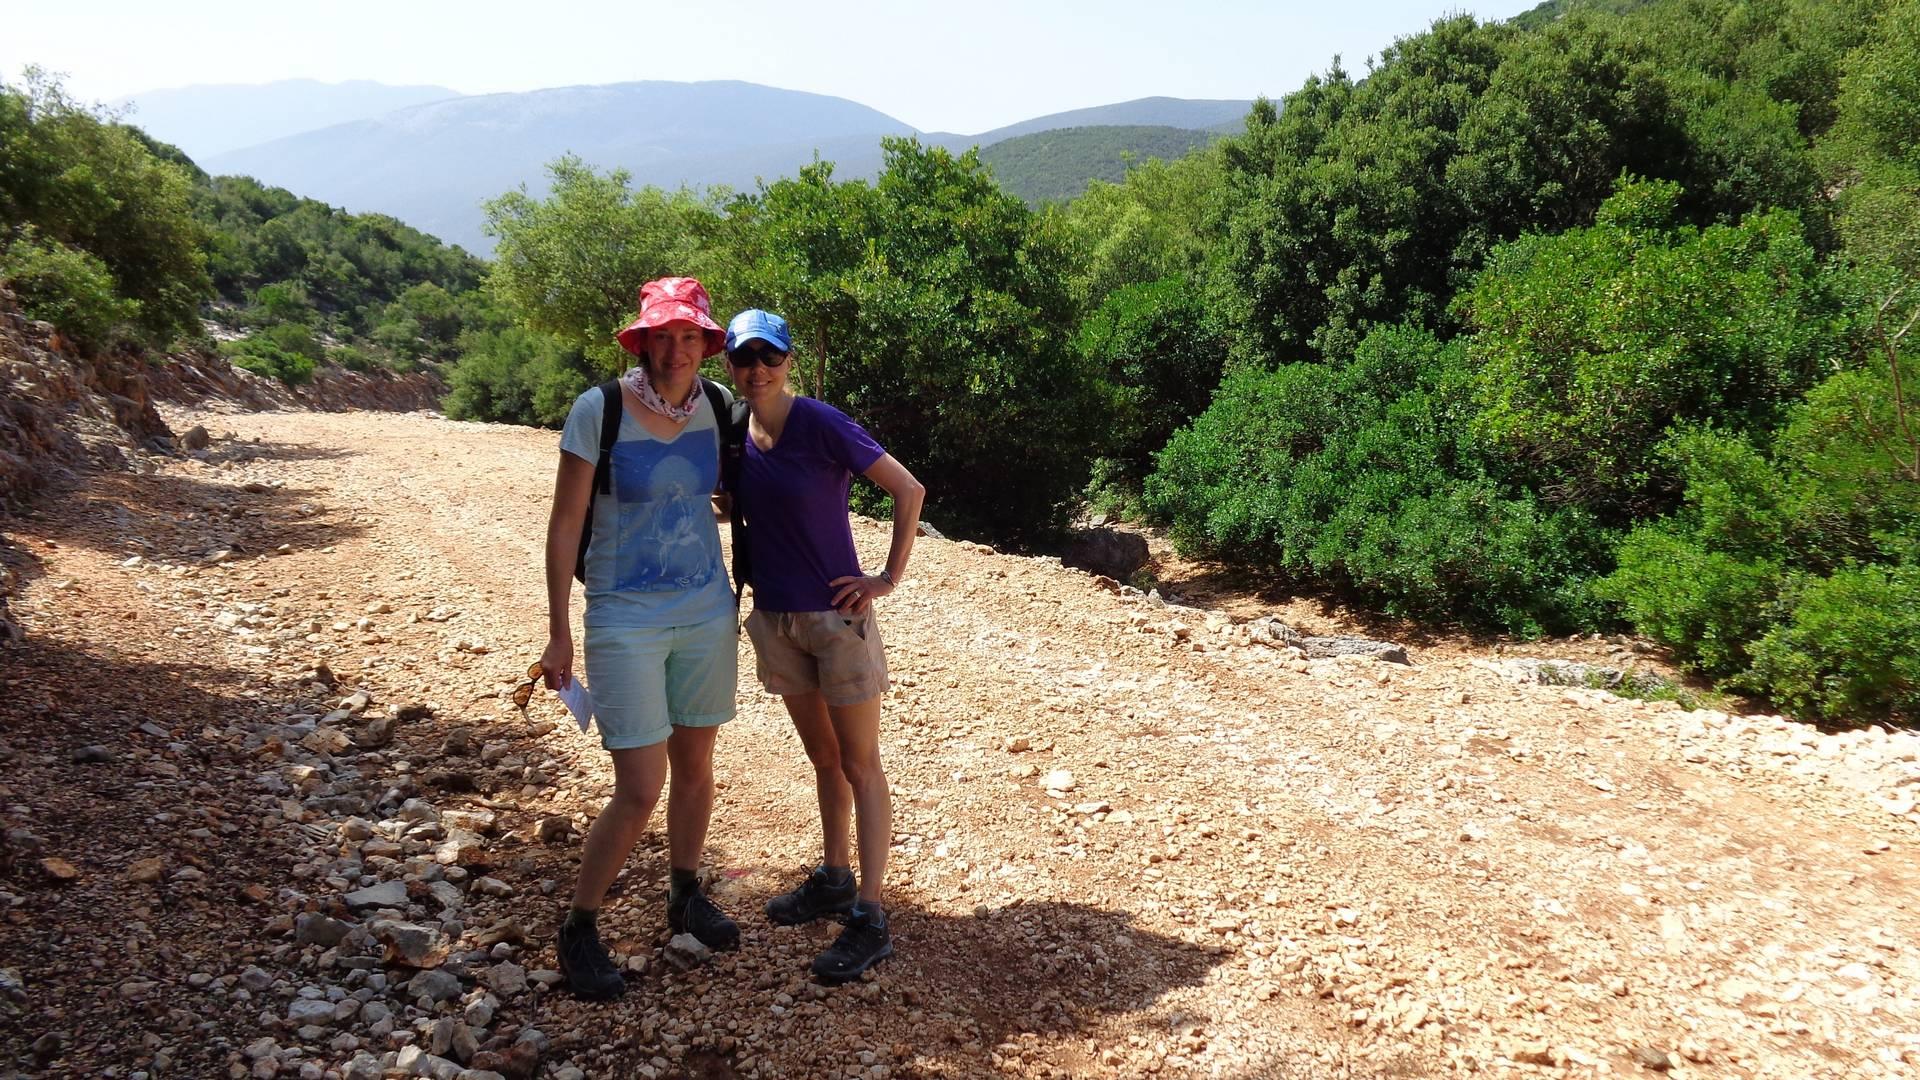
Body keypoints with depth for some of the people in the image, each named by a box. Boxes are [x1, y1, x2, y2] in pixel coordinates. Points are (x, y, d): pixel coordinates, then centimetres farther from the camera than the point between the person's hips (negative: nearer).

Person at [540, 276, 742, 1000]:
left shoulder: (709, 406, 0)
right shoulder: (599, 410, -13)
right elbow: (565, 525, -9)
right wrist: (558, 633, -9)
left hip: (706, 614, 5)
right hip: (625, 620, -5)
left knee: (696, 765, 15)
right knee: (640, 789, -6)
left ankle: (686, 897, 38)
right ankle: (578, 932, 15)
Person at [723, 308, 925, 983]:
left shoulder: (822, 425, -15)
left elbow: (909, 490, -13)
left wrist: (889, 578, -13)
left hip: (836, 616, -6)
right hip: (775, 618, 6)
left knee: (859, 765, 1)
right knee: (822, 758, 19)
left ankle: (870, 919, 5)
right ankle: (835, 881, 33)